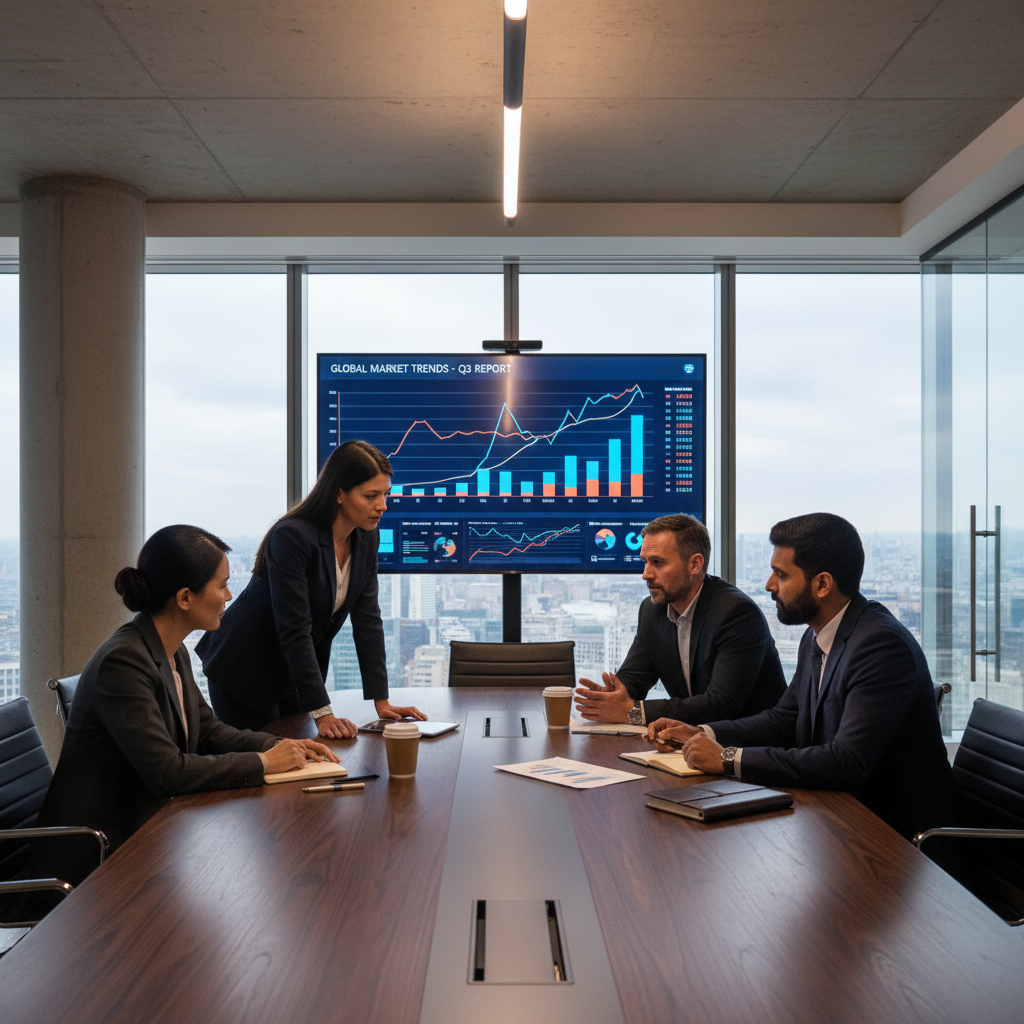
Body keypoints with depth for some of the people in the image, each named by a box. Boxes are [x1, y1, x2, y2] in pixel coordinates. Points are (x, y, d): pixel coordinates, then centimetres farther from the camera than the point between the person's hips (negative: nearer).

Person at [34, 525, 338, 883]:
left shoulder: (173, 653, 6)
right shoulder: (123, 662, -24)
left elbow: (208, 732, 15)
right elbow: (167, 771, -28)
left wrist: (279, 745, -1)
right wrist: (262, 763, -18)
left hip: (148, 825, 8)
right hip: (99, 852, -8)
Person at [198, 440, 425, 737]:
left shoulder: (367, 538, -5)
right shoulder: (292, 537, -27)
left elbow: (367, 620, -3)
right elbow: (294, 632, -28)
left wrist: (382, 702, -8)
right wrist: (323, 714, -29)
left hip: (293, 674, 7)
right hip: (244, 670, -6)